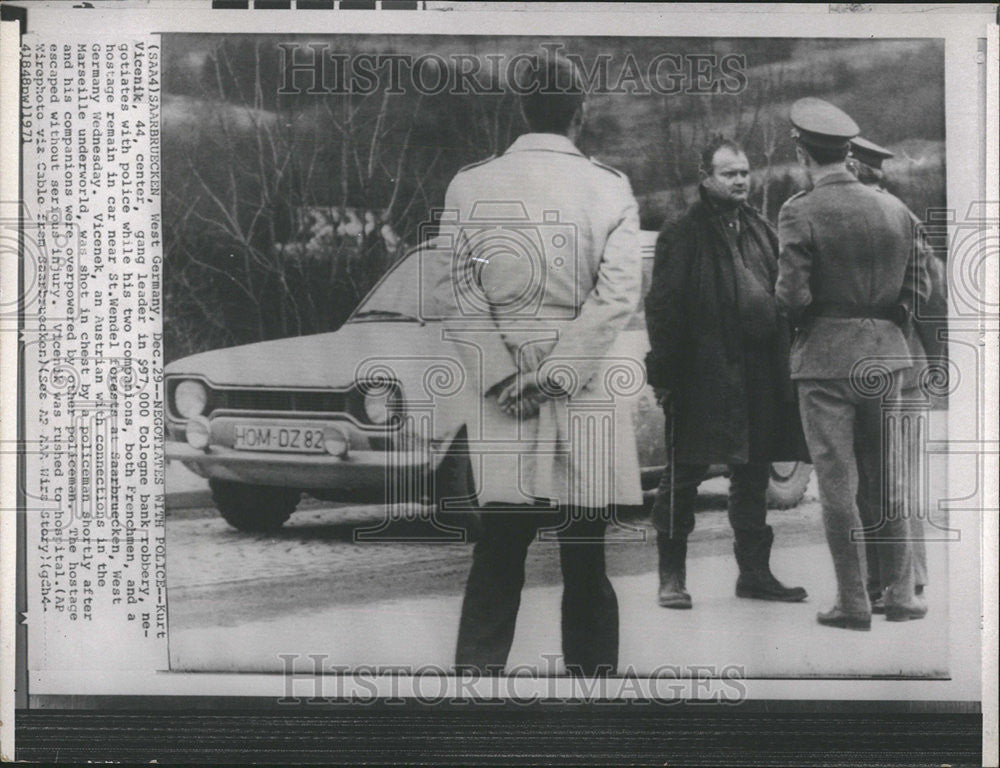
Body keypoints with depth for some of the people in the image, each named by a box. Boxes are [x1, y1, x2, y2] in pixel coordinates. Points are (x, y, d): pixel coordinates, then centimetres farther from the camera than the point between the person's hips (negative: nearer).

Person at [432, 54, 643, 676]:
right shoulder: (610, 188, -1)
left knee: (498, 556, 6)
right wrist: (558, 375, -9)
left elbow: (456, 291, -3)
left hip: (499, 397, 1)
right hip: (589, 395, -1)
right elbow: (618, 294, -9)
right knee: (586, 562, 7)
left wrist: (505, 379, -5)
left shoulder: (469, 186, 2)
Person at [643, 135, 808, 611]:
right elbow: (663, 308, -10)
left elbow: (780, 298, 19)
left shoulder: (760, 230, 15)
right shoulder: (684, 234, -5)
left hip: (759, 376, 7)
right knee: (684, 476, 0)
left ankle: (755, 572, 23)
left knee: (754, 475, 13)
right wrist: (663, 374, -16)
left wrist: (782, 366, 13)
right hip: (703, 374, -6)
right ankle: (671, 576, 11)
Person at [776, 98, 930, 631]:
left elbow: (793, 297, -16)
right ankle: (900, 594, 20)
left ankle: (854, 603, 9)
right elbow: (918, 286, 6)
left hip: (825, 358, -4)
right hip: (884, 356, 5)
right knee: (886, 478, 15)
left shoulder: (800, 213, -12)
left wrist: (785, 297, 6)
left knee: (837, 483, 3)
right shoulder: (894, 209, 3)